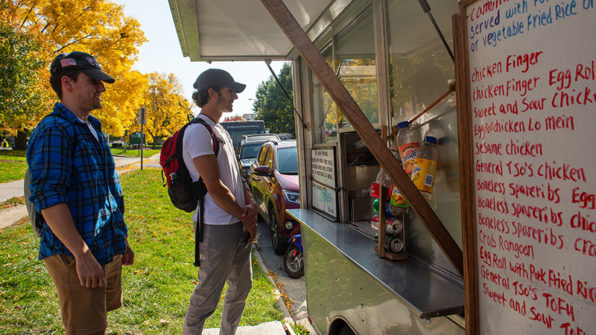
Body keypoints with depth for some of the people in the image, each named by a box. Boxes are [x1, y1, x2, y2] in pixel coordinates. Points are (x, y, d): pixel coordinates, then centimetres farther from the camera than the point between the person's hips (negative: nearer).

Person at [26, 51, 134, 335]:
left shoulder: (94, 130, 16)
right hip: (76, 257, -9)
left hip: (109, 252, 9)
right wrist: (82, 254, -25)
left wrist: (121, 240, 20)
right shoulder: (53, 131, -14)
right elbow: (47, 197, -22)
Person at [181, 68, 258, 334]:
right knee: (207, 297, 1)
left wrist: (251, 204, -1)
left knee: (241, 287, 21)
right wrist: (245, 216, -10)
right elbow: (215, 188, -19)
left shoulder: (220, 131, 16)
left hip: (239, 225, 10)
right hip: (217, 227, -10)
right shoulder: (199, 131, -14)